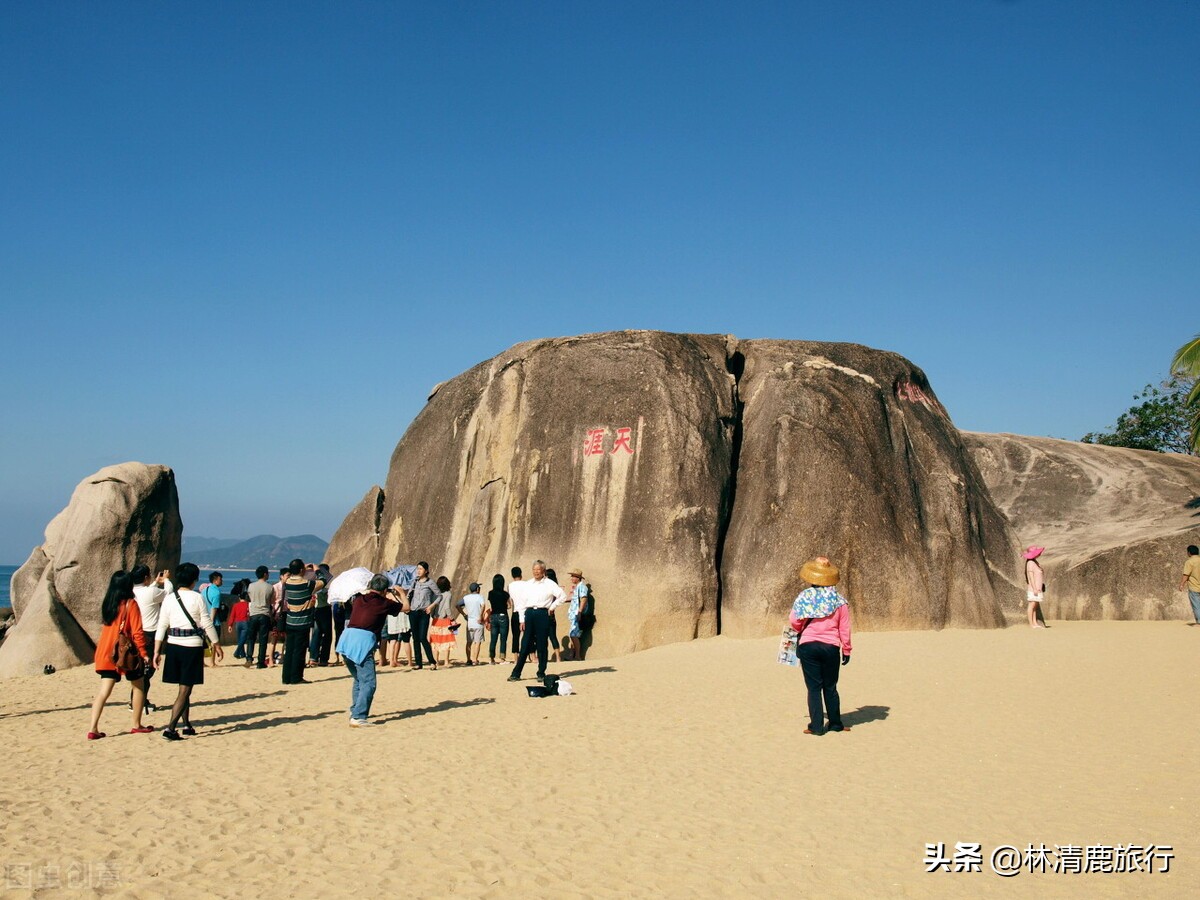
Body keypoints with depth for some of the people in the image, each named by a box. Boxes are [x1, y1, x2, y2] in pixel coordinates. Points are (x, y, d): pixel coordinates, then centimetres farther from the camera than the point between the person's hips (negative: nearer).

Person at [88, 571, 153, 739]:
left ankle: (94, 729, -8)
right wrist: (144, 653, -9)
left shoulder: (108, 604, 6)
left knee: (104, 690, 3)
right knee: (139, 687, 13)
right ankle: (137, 725, 18)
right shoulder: (131, 604, -11)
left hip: (106, 653, 5)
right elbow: (137, 632, -14)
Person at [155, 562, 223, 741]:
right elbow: (207, 624, -5)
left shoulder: (169, 598, 3)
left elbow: (162, 626, 3)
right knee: (185, 690, -1)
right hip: (192, 646, -5)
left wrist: (157, 651, 7)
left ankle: (186, 725, 25)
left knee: (183, 688, 18)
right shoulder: (197, 598, -9)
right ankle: (170, 728, -11)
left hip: (173, 645, 5)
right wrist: (216, 645, 7)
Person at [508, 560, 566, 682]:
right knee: (525, 645, 2)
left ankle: (541, 673, 11)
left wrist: (552, 607, -2)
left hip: (542, 615, -2)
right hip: (529, 614, 2)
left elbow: (562, 596, 0)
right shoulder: (527, 584, 11)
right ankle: (516, 673, 5)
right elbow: (522, 602, 11)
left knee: (542, 646, 1)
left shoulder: (549, 584, 3)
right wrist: (522, 619, 5)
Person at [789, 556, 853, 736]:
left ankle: (817, 726, 4)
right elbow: (844, 628, 2)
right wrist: (846, 650, 12)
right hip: (831, 647, 1)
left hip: (808, 646, -1)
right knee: (830, 687, 15)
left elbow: (794, 622, 0)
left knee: (814, 687, 4)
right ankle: (835, 723, 23)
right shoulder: (839, 600, 0)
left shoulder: (804, 597, -4)